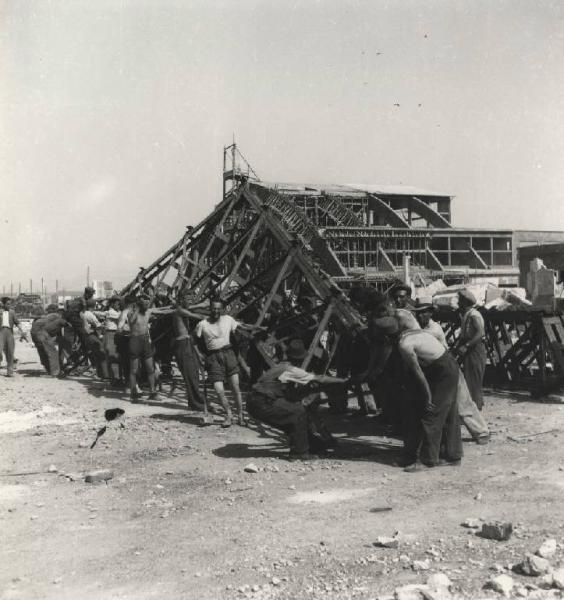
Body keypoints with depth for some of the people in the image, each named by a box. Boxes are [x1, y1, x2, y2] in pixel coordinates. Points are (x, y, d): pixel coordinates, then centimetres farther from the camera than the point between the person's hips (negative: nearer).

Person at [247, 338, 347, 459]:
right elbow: (318, 380, -12)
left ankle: (314, 444, 25)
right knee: (298, 412, -9)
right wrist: (342, 380, -3)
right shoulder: (290, 370, -14)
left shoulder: (281, 366, 13)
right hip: (261, 405, -9)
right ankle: (298, 452, -3)